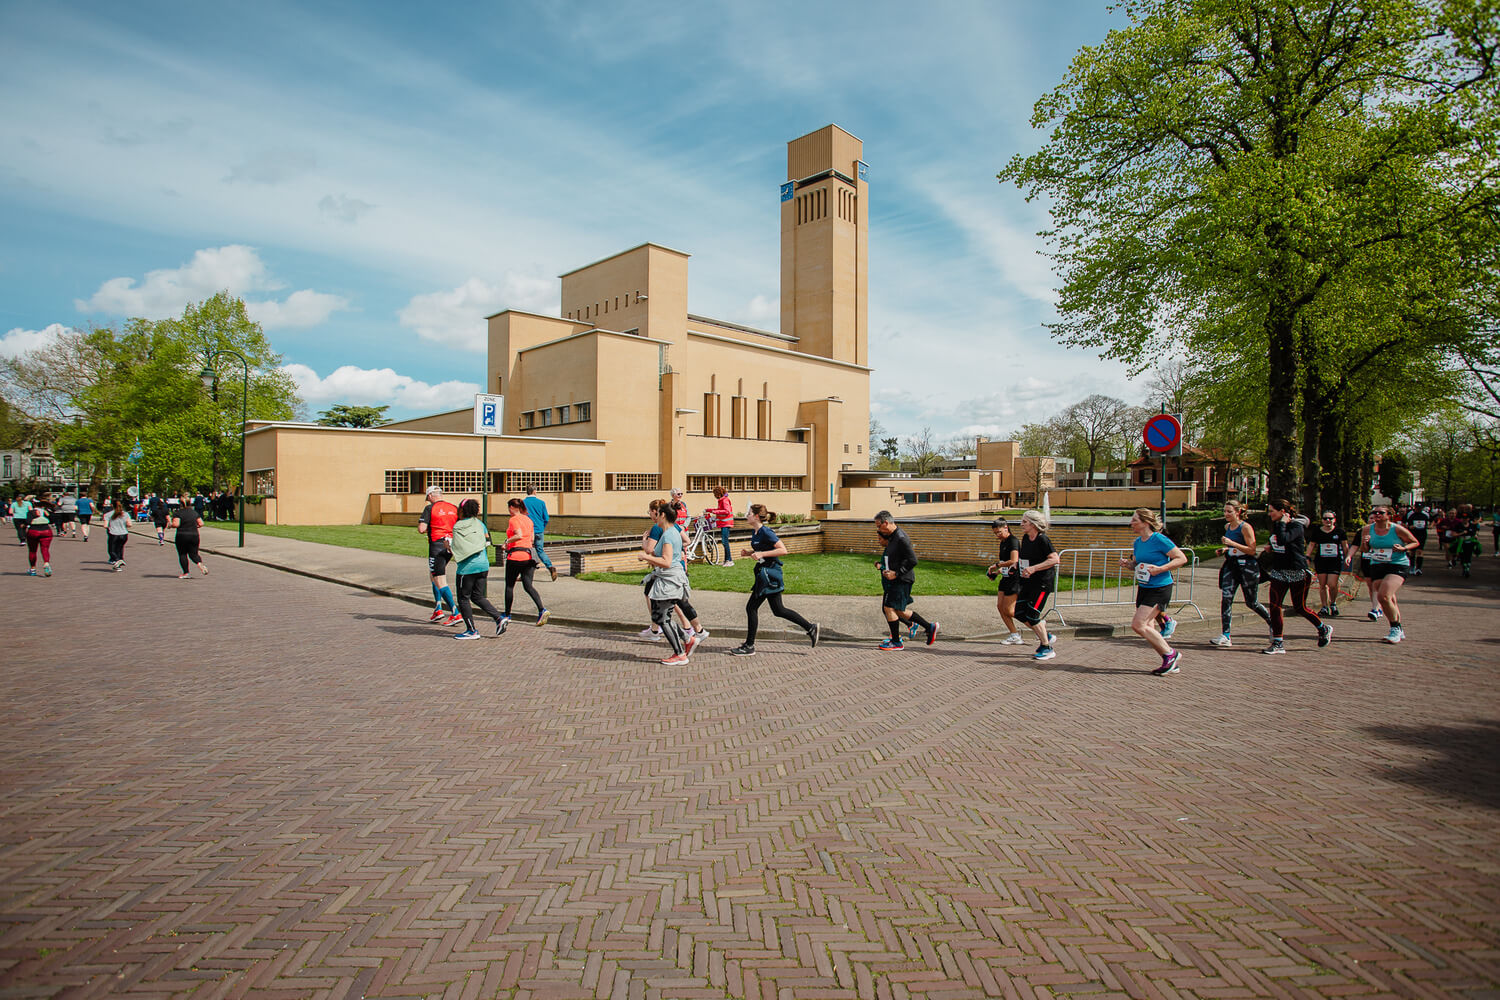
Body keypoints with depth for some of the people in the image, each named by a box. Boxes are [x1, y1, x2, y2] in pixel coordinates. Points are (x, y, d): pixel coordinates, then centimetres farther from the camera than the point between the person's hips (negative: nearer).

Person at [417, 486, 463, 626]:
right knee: (433, 576, 24)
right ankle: (438, 610, 23)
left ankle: (456, 614, -12)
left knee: (440, 582, -5)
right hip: (451, 545, 7)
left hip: (437, 545, -7)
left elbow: (421, 529, -13)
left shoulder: (430, 508, -6)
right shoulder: (454, 508, 8)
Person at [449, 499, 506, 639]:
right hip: (483, 565, 6)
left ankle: (472, 631, 8)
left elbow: (455, 550, -11)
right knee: (478, 597, 16)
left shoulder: (458, 527, -8)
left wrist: (448, 544, 7)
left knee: (463, 599, 7)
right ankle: (498, 618, 0)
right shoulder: (480, 523, 9)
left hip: (467, 567, -6)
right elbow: (487, 542, 15)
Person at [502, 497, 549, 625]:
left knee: (509, 586, 9)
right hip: (528, 555, 6)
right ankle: (542, 610, -16)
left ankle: (507, 615, 19)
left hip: (515, 555, -6)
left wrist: (507, 541, -8)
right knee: (528, 586, 3)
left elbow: (519, 535, -22)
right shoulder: (528, 519, 14)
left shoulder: (513, 520, -7)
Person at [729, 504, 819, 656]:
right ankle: (810, 628, 22)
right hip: (764, 573, 10)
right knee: (778, 610, 14)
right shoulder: (754, 532, 10)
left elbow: (783, 550, -21)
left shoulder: (766, 532, -18)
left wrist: (762, 554, -24)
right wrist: (748, 552, 6)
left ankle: (749, 646, 7)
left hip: (769, 574, -10)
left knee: (751, 607, -2)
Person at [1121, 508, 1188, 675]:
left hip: (1159, 589, -8)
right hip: (1143, 588, 8)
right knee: (1148, 629, 8)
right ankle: (1172, 663, 21)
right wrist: (1128, 563, 1)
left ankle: (1170, 654, 2)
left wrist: (1160, 569, -22)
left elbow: (1182, 558, -13)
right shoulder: (1137, 542, 9)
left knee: (1138, 625, -15)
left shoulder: (1159, 539, -15)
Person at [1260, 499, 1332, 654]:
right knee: (1274, 605, -5)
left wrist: (1282, 523, -19)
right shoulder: (1275, 525, 10)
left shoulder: (1296, 526, -12)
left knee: (1299, 607, 5)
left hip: (1297, 572, -6)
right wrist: (1269, 548, 8)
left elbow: (1283, 540, -30)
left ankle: (1324, 628, 33)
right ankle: (1277, 643, -1)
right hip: (1279, 571, 6)